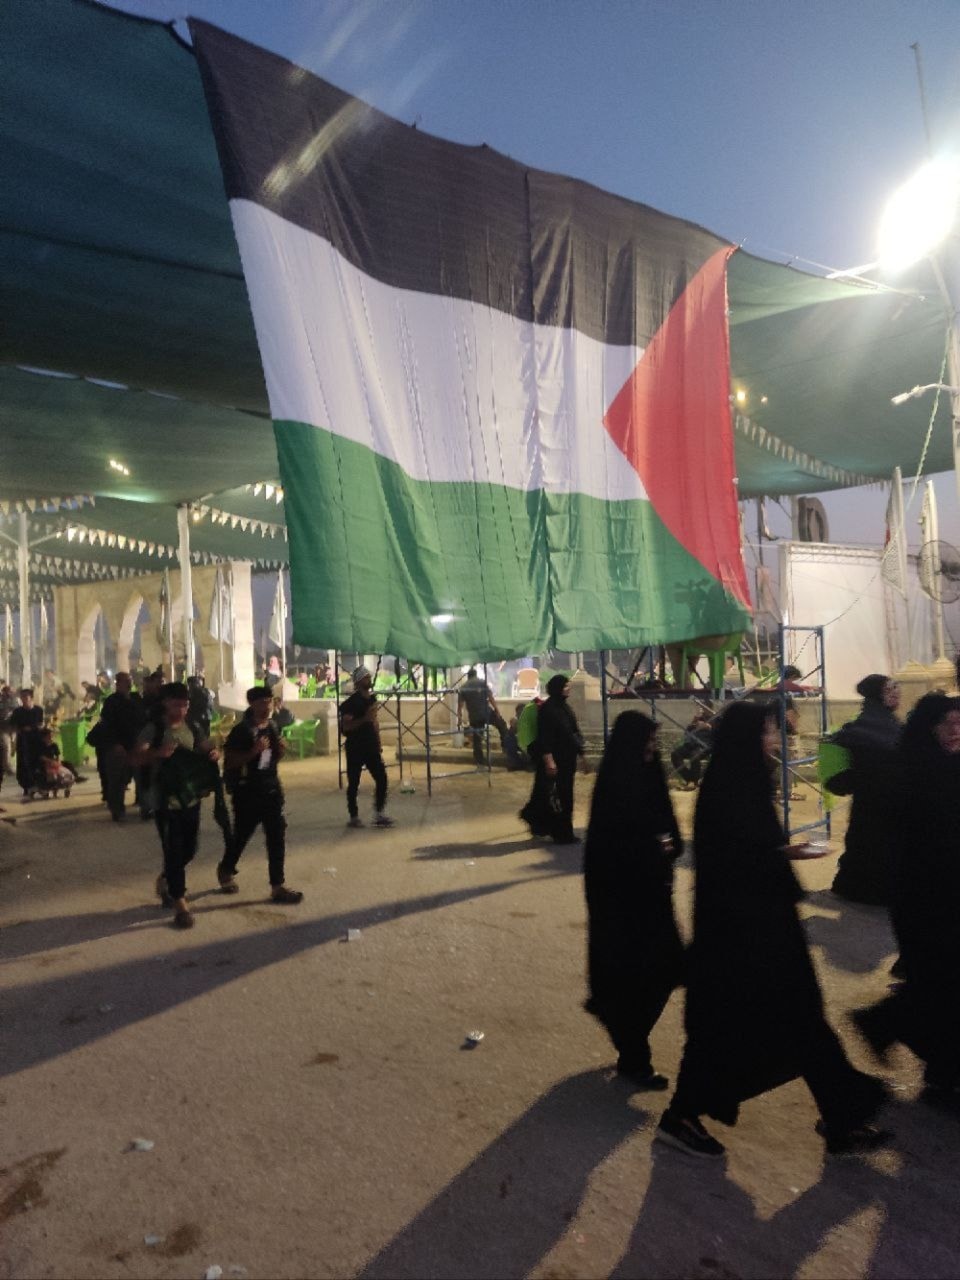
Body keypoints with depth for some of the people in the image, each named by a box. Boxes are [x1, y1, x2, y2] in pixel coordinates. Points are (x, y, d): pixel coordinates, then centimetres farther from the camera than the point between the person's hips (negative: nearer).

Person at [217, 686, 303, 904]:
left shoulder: (272, 727, 6)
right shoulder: (241, 730, -15)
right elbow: (229, 761, -17)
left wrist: (281, 750, -4)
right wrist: (253, 751, -28)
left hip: (271, 789, 6)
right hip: (247, 792, -6)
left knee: (277, 837, 3)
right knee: (242, 835, 10)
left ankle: (277, 886, 11)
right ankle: (225, 870, 39)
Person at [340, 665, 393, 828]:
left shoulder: (372, 698, 10)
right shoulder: (351, 702, -13)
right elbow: (345, 726, -20)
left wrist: (378, 744, 17)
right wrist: (364, 719, -29)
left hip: (371, 746, 7)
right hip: (355, 748, -7)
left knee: (381, 778, 1)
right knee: (354, 783, 3)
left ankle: (379, 815, 9)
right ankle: (353, 817, 15)